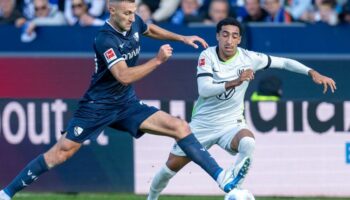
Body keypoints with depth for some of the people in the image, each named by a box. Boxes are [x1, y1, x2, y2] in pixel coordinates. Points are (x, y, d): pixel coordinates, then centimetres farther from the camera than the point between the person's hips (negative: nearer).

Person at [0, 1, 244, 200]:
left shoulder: (134, 22, -1)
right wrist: (158, 60, -32)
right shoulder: (105, 39, -24)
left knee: (180, 127, -9)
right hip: (98, 107, -6)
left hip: (127, 104, 6)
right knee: (60, 153, -9)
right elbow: (124, 76, -33)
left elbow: (150, 29, 25)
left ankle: (222, 178, -12)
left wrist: (181, 38, 18)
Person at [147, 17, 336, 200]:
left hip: (231, 124, -1)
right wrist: (234, 82, -39)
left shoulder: (248, 58, -11)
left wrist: (313, 73, -15)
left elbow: (284, 62, -3)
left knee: (248, 143, -36)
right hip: (202, 123, 1)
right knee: (172, 166, 7)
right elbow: (203, 90, -27)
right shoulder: (207, 56, -14)